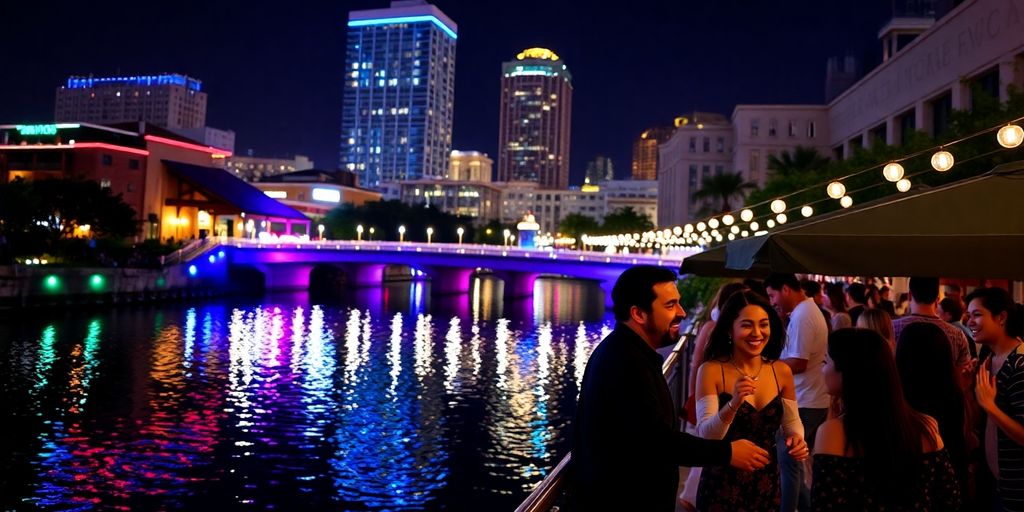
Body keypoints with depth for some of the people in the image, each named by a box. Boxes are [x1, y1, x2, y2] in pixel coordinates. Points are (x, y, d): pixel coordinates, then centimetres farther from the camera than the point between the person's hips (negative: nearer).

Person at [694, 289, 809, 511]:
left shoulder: (782, 371, -2)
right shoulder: (711, 370, -14)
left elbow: (792, 422, 10)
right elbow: (706, 435, -18)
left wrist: (797, 439, -12)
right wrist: (734, 403, -33)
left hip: (767, 486, 4)